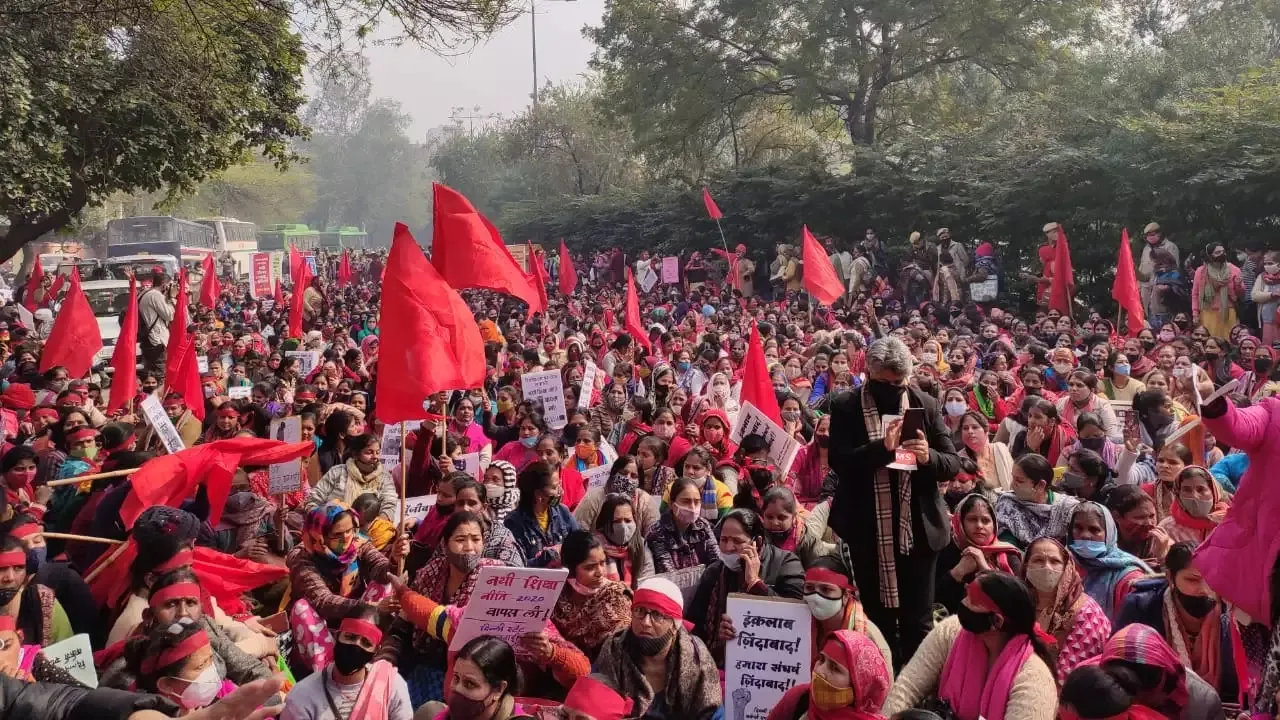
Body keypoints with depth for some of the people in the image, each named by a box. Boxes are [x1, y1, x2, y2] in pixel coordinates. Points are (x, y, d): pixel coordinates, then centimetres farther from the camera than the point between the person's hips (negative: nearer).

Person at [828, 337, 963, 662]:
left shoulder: (926, 405, 3)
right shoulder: (846, 406, -2)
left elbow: (954, 463, 3)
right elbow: (839, 461, -12)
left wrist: (929, 457, -19)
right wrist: (882, 447, -26)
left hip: (918, 528, 1)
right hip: (868, 530, -1)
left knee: (917, 620, 7)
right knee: (877, 617, 12)